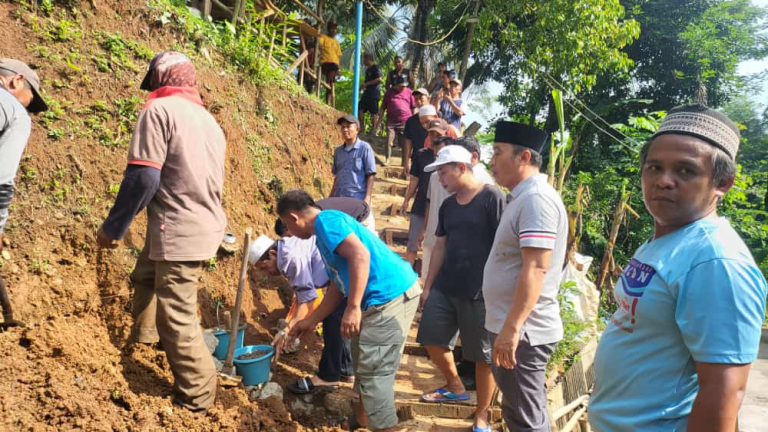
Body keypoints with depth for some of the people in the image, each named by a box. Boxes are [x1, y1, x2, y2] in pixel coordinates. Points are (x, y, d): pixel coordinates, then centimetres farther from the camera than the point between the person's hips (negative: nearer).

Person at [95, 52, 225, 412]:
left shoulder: (159, 109, -12)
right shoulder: (208, 118, 12)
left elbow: (142, 178, -18)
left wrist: (113, 227, -7)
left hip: (180, 233, -9)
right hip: (204, 226, 9)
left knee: (177, 318, 2)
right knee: (145, 275, 31)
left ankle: (197, 395, 15)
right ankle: (145, 335, 50)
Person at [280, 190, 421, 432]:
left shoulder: (325, 220, -9)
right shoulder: (326, 230, 22)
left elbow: (360, 255, -24)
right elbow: (338, 286, 26)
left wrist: (353, 308, -23)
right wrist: (310, 322, 31)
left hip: (391, 296, -11)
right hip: (387, 296, 11)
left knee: (374, 371, -5)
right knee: (364, 362, 25)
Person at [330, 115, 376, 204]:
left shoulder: (364, 148, -4)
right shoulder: (338, 151, 12)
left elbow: (370, 175, -5)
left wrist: (367, 197, -12)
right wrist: (331, 198, 17)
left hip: (358, 199, -5)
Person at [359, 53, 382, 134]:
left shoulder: (376, 68, -8)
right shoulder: (368, 69, 20)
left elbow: (379, 79, -19)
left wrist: (367, 84, -16)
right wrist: (364, 85, 11)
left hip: (374, 94, -9)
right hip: (367, 93, 9)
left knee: (374, 112, -6)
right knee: (361, 109, 4)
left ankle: (373, 130, -3)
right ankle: (362, 128, 8)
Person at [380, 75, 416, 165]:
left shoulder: (409, 92, 7)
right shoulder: (389, 92, 8)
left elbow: (414, 108, 10)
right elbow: (383, 107, 12)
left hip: (405, 122, 0)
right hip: (391, 121, 0)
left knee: (405, 143, 4)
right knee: (389, 141, -5)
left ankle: (404, 163, 14)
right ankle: (387, 159, 7)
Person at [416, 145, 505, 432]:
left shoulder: (492, 199, -12)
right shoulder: (447, 206, 10)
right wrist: (427, 286, 14)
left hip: (481, 292, -7)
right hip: (445, 288, 7)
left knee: (483, 355, 4)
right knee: (431, 340, 13)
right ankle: (456, 389, 37)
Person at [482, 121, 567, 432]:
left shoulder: (536, 199, -18)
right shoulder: (523, 198, 14)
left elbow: (535, 269, -26)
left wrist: (511, 328, -26)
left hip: (522, 332, -10)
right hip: (514, 328, 10)